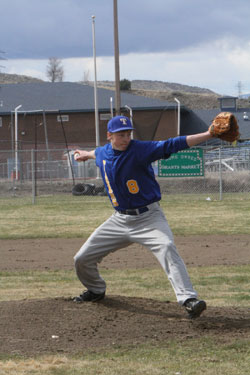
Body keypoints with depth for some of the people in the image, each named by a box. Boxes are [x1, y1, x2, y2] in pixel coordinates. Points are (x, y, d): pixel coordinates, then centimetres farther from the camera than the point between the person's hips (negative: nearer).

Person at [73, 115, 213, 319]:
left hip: (148, 217, -6)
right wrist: (86, 154, 52)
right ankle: (96, 290, 38)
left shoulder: (140, 149, -15)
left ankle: (188, 298, -43)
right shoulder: (103, 153, 2)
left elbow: (171, 145, -26)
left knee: (167, 247, -34)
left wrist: (208, 134, -37)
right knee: (82, 259, 7)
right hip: (120, 220, 6)